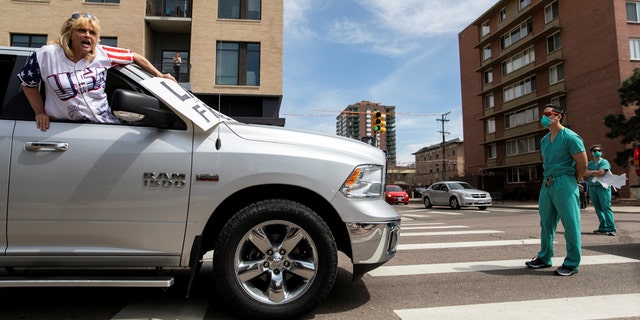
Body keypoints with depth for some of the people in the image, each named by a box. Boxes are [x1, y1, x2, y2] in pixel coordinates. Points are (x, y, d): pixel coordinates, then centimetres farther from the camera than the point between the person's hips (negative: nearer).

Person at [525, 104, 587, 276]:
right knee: (546, 223, 13)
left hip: (564, 184, -8)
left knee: (570, 224, -1)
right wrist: (548, 178, 16)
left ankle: (572, 264, 7)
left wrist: (573, 182, 2)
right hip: (546, 184, 8)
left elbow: (582, 164, -8)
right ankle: (544, 258, 23)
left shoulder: (570, 137, -9)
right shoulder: (544, 140, 14)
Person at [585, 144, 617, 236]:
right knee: (598, 208, 6)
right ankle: (603, 228, 11)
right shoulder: (589, 163, 16)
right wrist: (596, 172, -10)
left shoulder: (604, 162, -1)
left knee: (606, 208, -10)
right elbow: (585, 173, 2)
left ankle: (611, 228, -9)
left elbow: (601, 173, -15)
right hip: (592, 187, 5)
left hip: (603, 187, -5)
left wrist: (591, 173, -2)